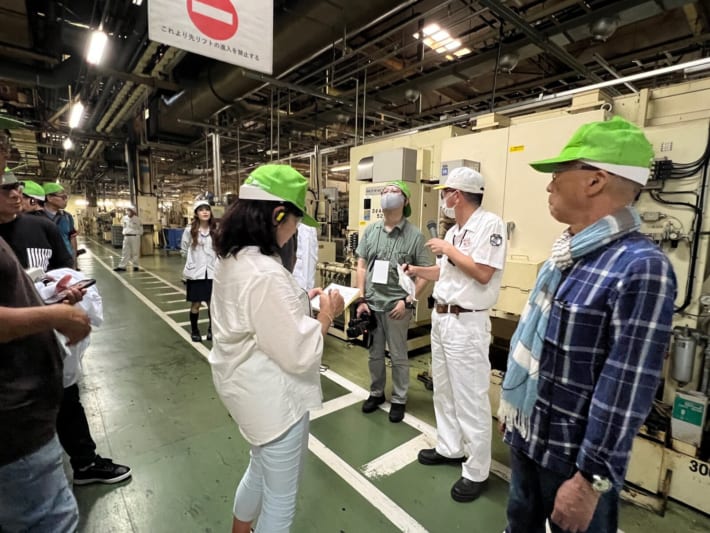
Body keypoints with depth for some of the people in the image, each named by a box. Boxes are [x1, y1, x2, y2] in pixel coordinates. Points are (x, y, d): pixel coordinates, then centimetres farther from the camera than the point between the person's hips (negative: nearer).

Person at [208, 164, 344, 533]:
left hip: (251, 389, 10)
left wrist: (302, 304, 5)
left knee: (260, 472, 33)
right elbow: (299, 355, -27)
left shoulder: (232, 260, -1)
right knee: (280, 501, 17)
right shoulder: (266, 274, -31)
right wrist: (326, 315, -13)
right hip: (275, 399, -9)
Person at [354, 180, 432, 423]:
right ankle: (376, 393, 37)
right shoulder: (370, 230, 5)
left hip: (397, 305, -3)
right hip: (372, 303, 4)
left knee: (398, 356, 11)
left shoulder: (414, 235, -7)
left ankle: (399, 399, 30)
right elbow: (361, 266, 7)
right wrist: (361, 299, 1)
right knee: (374, 353, 17)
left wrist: (408, 299, -12)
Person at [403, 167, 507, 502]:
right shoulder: (454, 231, 12)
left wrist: (448, 249, -15)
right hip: (440, 318, 9)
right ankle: (450, 449, 39)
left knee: (470, 400, 3)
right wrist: (415, 270, 18)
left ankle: (476, 472, 21)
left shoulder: (489, 224, -14)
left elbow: (483, 273, -23)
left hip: (467, 323, -9)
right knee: (443, 391, 20)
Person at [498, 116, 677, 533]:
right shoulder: (569, 252, 3)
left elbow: (626, 391, -24)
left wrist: (591, 478, -19)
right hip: (526, 435, 7)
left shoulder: (641, 268, -24)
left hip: (572, 456, -7)